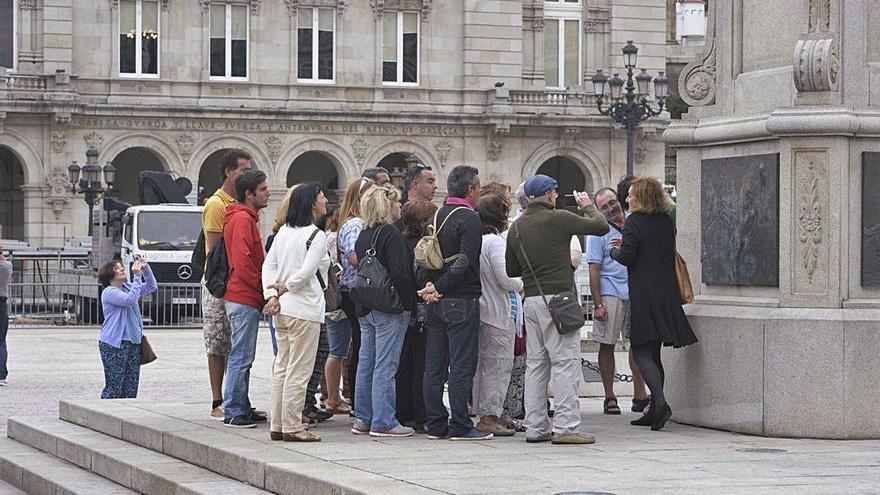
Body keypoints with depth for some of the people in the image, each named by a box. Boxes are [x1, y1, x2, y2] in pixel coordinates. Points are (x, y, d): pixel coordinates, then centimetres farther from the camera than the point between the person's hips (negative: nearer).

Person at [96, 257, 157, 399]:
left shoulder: (127, 287, 15)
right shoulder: (109, 292, -9)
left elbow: (151, 287, 19)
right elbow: (130, 299, -23)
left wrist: (146, 269, 4)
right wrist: (137, 276, -20)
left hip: (133, 343, 8)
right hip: (114, 344, -8)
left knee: (131, 388, 5)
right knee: (114, 387, -8)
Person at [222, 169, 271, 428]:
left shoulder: (246, 218, 19)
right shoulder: (242, 219, -14)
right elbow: (242, 262, -22)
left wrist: (262, 290, 15)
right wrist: (263, 289, -13)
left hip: (246, 298, 11)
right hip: (244, 299, -11)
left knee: (243, 357, 13)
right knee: (241, 357, -7)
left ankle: (242, 409, 19)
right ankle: (233, 412, -5)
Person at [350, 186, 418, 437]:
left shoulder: (363, 235, 12)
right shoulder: (391, 235, -14)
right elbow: (400, 273, -18)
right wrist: (409, 304, -12)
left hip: (366, 310, 8)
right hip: (390, 309, -8)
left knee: (366, 363, 12)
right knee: (386, 365, -6)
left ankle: (363, 419, 17)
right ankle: (383, 422, -5)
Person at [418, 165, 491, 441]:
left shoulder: (436, 216, 12)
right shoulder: (469, 218, -12)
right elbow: (464, 262, -19)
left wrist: (431, 287, -1)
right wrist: (439, 289, -12)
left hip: (436, 303, 8)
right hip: (462, 301, -8)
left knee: (434, 366, 9)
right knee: (462, 365, -4)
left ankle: (436, 424, 12)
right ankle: (460, 426, -4)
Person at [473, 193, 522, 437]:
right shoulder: (495, 241, -15)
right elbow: (504, 278, -17)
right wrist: (522, 283, 2)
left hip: (481, 308, 9)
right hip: (498, 312, -9)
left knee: (485, 364, 14)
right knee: (498, 364, -4)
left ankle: (490, 414, 19)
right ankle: (490, 416, -5)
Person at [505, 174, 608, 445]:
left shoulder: (517, 227, 10)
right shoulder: (558, 219, -9)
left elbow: (511, 270, 17)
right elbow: (601, 227, -4)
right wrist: (587, 206, 13)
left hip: (530, 299, 7)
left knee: (536, 363, 11)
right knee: (566, 362, -4)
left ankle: (535, 426, 12)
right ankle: (565, 426, -8)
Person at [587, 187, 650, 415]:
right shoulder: (598, 231, -3)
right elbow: (594, 270, -6)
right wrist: (598, 304, -12)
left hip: (636, 292, 4)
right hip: (610, 295, -4)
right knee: (607, 345, 0)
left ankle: (639, 395, 10)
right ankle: (609, 398, 7)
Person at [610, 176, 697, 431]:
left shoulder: (634, 222, -10)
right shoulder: (667, 221, 10)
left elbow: (626, 257, -15)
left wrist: (614, 250, 8)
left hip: (643, 293, -7)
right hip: (667, 292, 7)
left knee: (642, 352, -5)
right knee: (653, 353, 14)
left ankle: (660, 403, -22)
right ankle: (655, 411, 15)